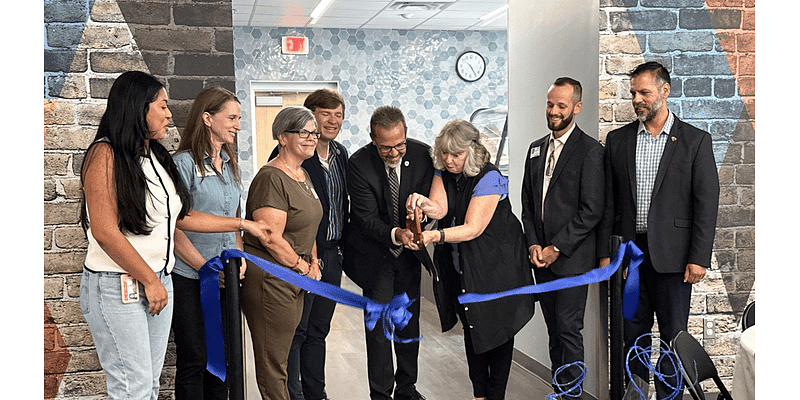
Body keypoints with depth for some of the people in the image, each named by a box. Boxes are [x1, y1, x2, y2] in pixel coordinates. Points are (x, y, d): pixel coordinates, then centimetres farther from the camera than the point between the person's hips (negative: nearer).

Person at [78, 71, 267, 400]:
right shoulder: (105, 154, -11)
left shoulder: (157, 157, 14)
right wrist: (150, 281, -12)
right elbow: (105, 232, -17)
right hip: (116, 286, -8)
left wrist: (242, 223, 18)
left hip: (159, 282, 8)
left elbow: (183, 218, 18)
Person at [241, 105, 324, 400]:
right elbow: (271, 239, -23)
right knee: (272, 365, 2)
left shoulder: (303, 175, 13)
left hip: (295, 282, 10)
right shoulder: (271, 179, -17)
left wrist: (314, 262, 9)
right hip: (269, 282, -9)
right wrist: (304, 267, -11)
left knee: (282, 355, 18)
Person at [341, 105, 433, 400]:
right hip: (375, 253, -3)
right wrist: (395, 234, -40)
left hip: (409, 250, 4)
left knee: (410, 320, 14)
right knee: (378, 323, -2)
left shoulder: (421, 154, -14)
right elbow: (367, 218, -22)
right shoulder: (358, 163, -22)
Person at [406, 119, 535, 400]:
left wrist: (436, 236, -41)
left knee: (497, 329, 5)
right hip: (462, 268, 7)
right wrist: (424, 204, -41)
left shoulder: (489, 178, -22)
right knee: (471, 329, 15)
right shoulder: (443, 172, -2)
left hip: (495, 267, -6)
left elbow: (473, 228, -27)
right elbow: (440, 208, -18)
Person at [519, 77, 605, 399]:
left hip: (572, 257, -6)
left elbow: (592, 211, -13)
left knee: (568, 329, -3)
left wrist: (556, 248, -13)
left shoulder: (590, 150, -8)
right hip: (541, 255, 6)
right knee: (553, 328, 12)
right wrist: (533, 245, 1)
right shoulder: (536, 149, 13)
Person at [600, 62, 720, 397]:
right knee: (633, 332, 11)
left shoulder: (695, 141, -1)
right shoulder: (618, 140, 7)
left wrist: (699, 258, -9)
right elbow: (609, 202, 7)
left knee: (674, 334, 6)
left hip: (672, 254, -2)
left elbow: (706, 203, -3)